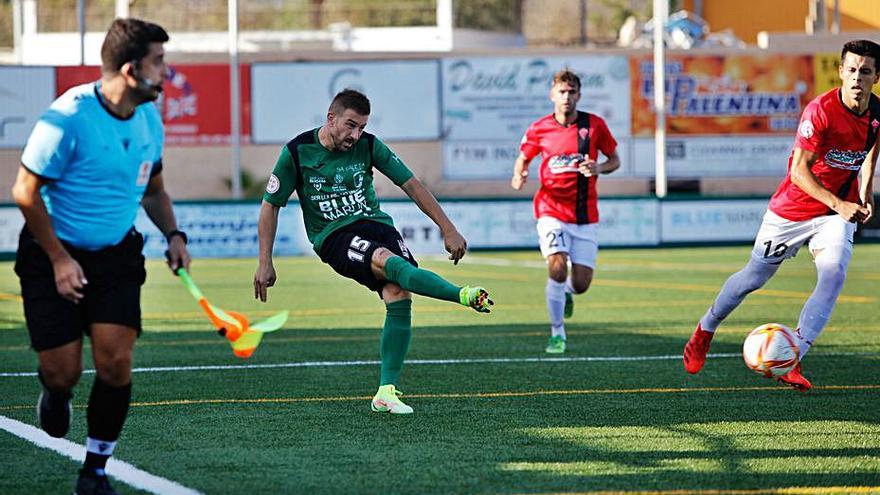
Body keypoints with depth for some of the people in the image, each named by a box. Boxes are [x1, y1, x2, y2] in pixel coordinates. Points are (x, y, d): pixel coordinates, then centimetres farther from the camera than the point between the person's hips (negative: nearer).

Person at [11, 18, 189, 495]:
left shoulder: (149, 119, 1)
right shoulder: (68, 117, -21)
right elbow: (25, 191, -15)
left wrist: (172, 234, 1)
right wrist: (59, 260, -15)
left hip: (117, 256, 5)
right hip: (53, 257, -4)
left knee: (115, 362, -10)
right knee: (63, 371, -5)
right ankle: (55, 394, 35)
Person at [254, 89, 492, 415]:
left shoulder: (368, 146, 1)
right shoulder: (297, 152, -5)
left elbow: (411, 185, 4)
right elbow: (270, 205, 4)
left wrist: (448, 230, 0)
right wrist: (265, 263, 1)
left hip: (376, 224, 3)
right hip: (334, 238, -3)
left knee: (398, 296, -22)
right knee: (390, 263, -34)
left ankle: (386, 392, -16)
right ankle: (464, 296, -55)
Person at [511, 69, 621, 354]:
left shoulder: (594, 125, -1)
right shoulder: (539, 130, -1)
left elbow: (615, 160, 9)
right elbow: (523, 159, 14)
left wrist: (599, 168, -13)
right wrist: (519, 176, -9)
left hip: (585, 215, 1)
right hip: (551, 210, -1)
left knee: (581, 284, -1)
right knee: (557, 268, -23)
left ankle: (566, 292, 40)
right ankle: (557, 333, -6)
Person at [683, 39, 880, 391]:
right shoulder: (821, 110, -25)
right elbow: (799, 170, -25)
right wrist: (839, 204, -33)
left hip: (838, 212, 3)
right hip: (791, 209, -3)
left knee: (833, 274, -21)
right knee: (755, 277, 11)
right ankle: (706, 329, 38)